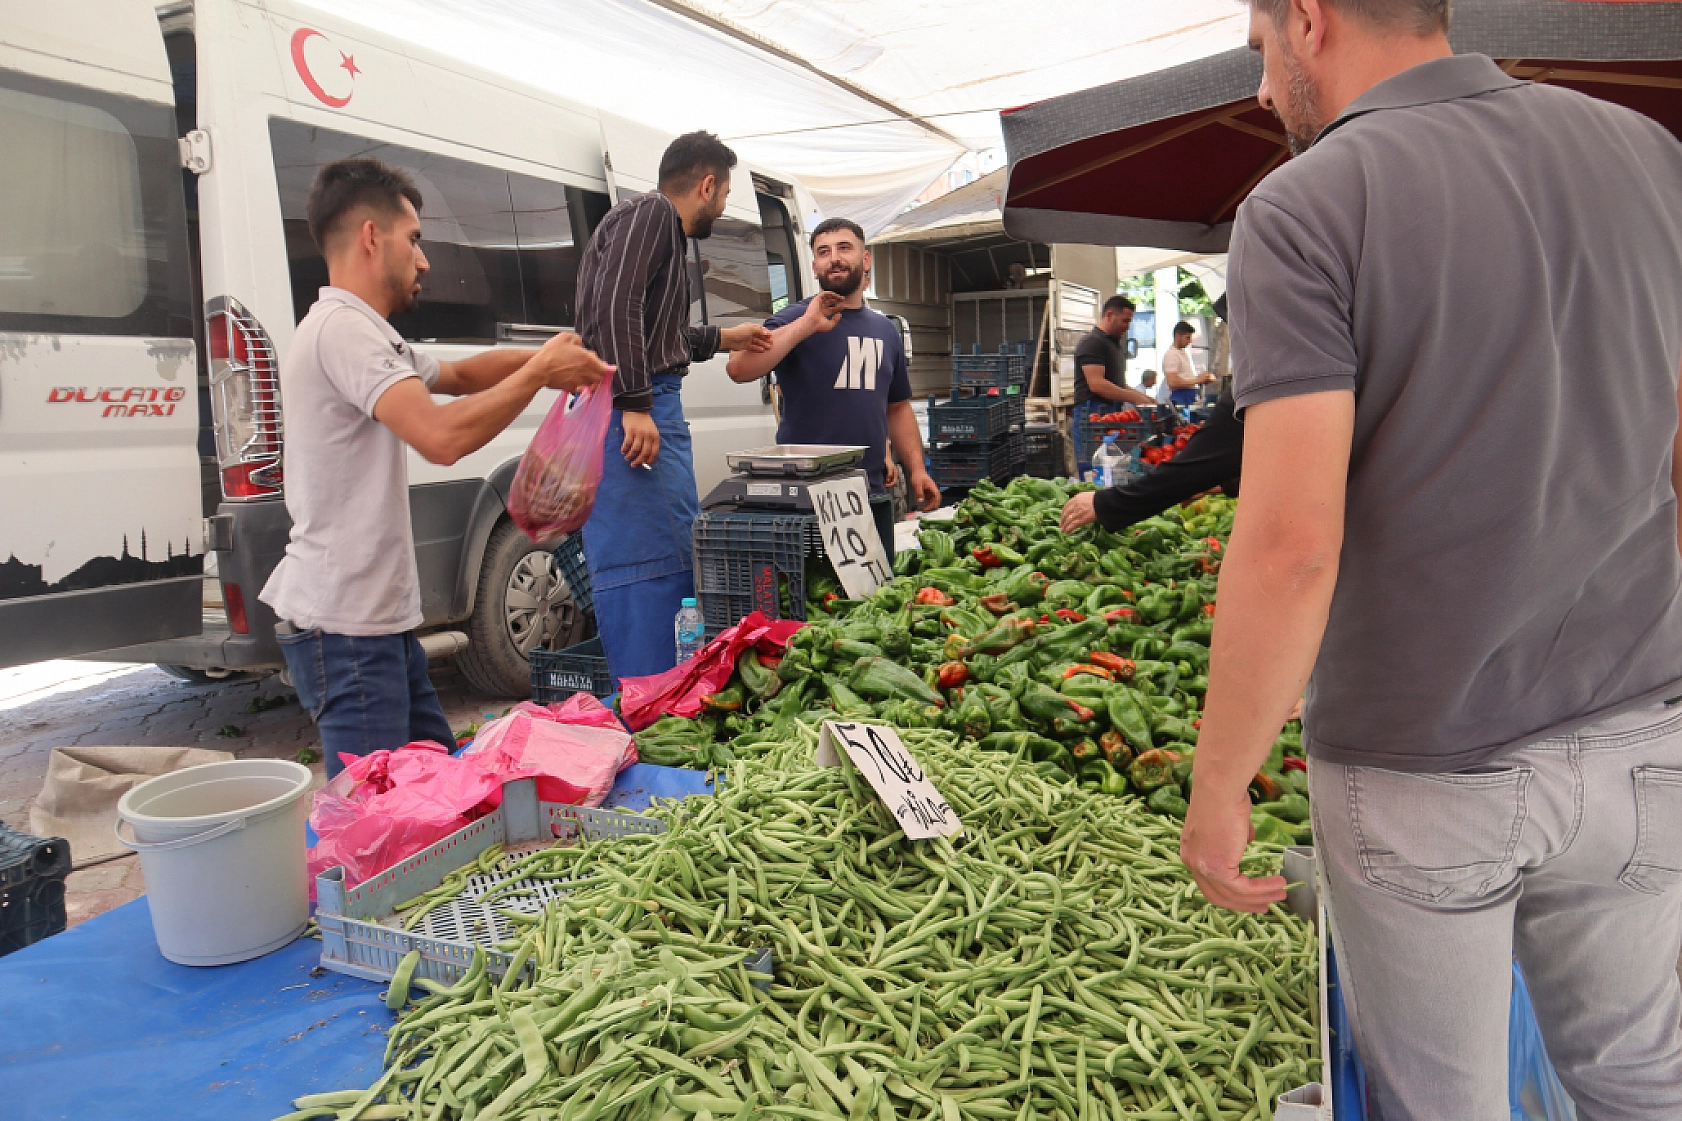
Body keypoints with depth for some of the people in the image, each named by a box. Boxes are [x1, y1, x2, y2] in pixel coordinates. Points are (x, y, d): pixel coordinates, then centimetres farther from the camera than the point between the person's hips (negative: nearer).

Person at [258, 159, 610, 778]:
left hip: (379, 618, 10)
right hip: (345, 629, -10)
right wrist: (538, 371, -15)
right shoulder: (343, 327, -17)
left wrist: (545, 360, 9)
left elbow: (457, 375, 26)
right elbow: (442, 436, -29)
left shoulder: (361, 332, 15)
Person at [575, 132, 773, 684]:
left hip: (650, 409, 11)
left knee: (681, 556, 11)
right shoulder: (650, 212, -5)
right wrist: (634, 405, -24)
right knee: (646, 563, -13)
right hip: (632, 413, -11)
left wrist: (722, 338, 40)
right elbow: (615, 309, -19)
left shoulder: (665, 226, 26)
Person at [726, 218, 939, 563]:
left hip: (873, 496, 5)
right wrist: (807, 325, -21)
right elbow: (739, 369, -20)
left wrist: (916, 468, 12)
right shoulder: (795, 321, -2)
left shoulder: (886, 330, 16)